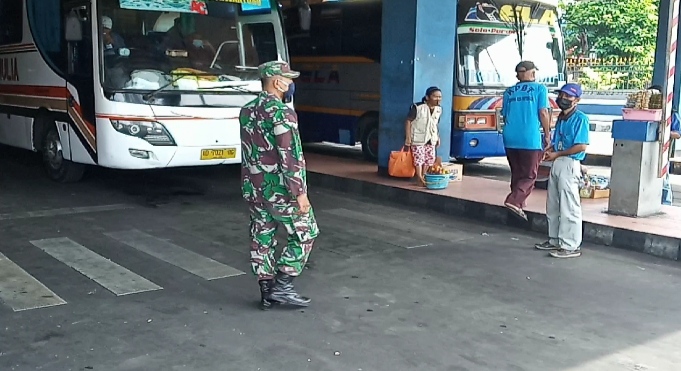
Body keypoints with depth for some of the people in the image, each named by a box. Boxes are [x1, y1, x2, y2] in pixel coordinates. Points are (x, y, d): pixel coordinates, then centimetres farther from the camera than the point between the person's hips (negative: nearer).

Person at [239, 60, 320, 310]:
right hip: (280, 189, -8)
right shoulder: (281, 113, -17)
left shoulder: (246, 111, 9)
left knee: (261, 239, 11)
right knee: (305, 234, 7)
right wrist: (300, 192, -19)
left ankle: (267, 292, 17)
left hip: (253, 188, 8)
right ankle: (282, 286, 4)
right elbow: (290, 157, -21)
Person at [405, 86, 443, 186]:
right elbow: (408, 121, -13)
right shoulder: (417, 107, -17)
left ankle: (423, 176, 21)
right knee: (419, 158, -7)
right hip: (418, 138, -6)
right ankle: (420, 178, 0)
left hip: (431, 139, 6)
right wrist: (408, 137, -16)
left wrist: (438, 137, 13)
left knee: (430, 158, 6)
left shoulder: (439, 109, 2)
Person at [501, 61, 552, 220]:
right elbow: (543, 113, -4)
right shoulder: (539, 89, 2)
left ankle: (518, 202, 24)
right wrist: (547, 135, 5)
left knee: (516, 173, 18)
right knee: (529, 175, 1)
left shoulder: (509, 92, 13)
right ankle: (514, 201, -17)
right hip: (530, 139, -4)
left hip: (510, 139, 5)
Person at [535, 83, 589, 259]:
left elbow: (581, 146, -17)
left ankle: (571, 246, -1)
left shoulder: (580, 118, -11)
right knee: (553, 206, 16)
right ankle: (555, 240, 28)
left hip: (569, 165, -9)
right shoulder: (561, 118, 15)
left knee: (569, 207, -6)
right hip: (556, 164, 9)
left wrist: (557, 154, -13)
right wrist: (549, 151, 3)